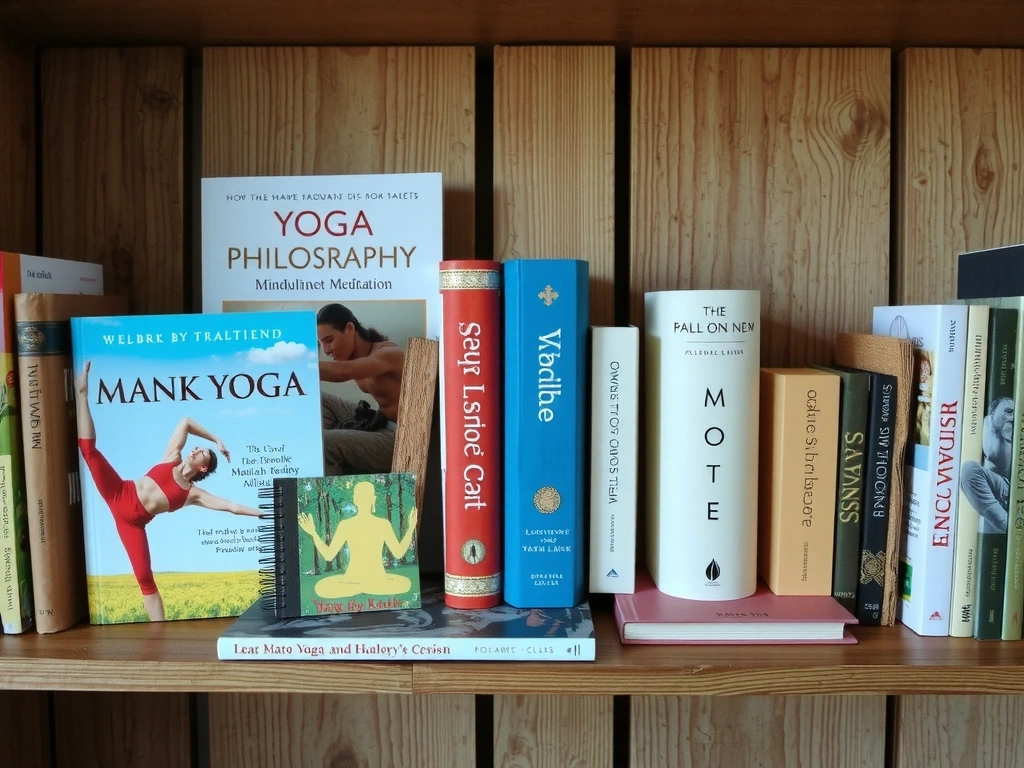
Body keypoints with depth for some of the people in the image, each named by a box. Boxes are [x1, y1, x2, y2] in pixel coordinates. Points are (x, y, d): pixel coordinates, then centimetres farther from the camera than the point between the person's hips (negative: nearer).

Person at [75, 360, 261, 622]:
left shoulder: (193, 493, 6)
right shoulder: (172, 458, 11)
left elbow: (232, 507, 0)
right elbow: (186, 421, 12)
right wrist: (216, 439, 15)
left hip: (132, 521, -1)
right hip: (119, 494, 2)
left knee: (144, 577, -13)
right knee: (88, 448, -14)